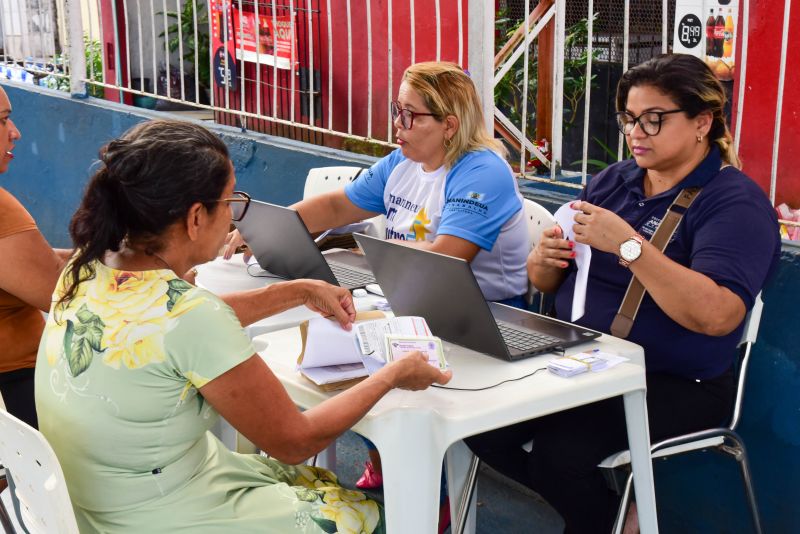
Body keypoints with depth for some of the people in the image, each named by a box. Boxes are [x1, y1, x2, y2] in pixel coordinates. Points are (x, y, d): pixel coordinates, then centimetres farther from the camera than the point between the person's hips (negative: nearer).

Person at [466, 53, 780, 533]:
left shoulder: (736, 202, -10)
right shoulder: (613, 180, 10)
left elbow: (716, 315, -27)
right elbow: (548, 283, 14)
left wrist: (629, 246, -29)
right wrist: (545, 259, -10)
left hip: (673, 383, -6)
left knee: (560, 450, -29)